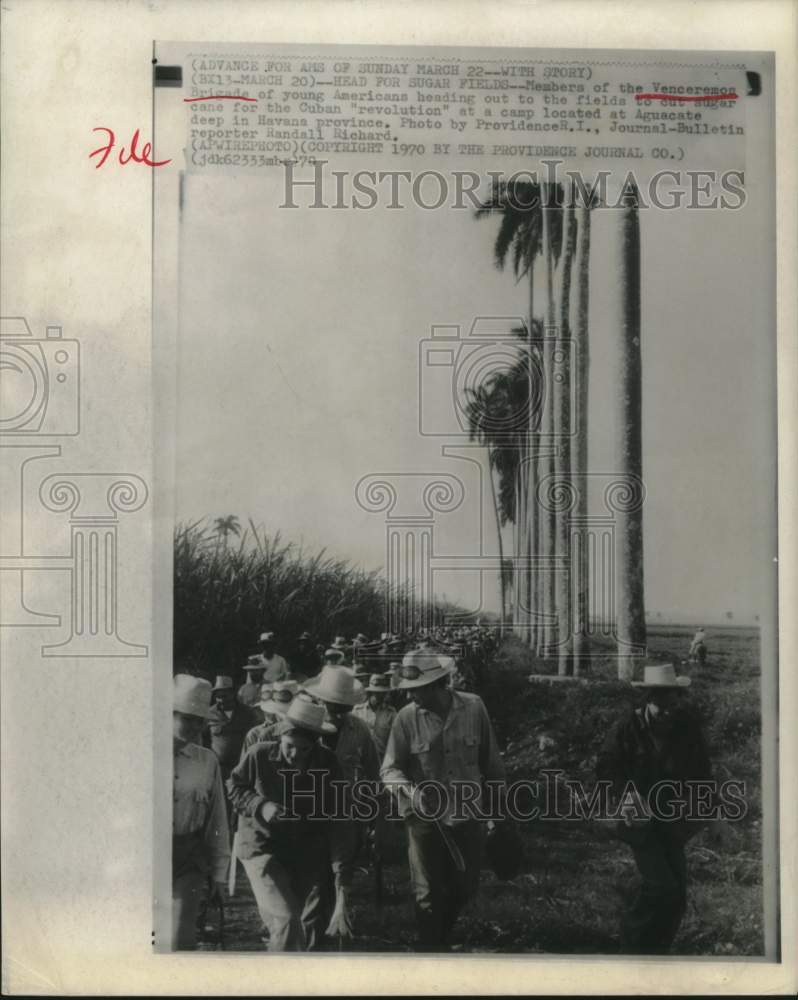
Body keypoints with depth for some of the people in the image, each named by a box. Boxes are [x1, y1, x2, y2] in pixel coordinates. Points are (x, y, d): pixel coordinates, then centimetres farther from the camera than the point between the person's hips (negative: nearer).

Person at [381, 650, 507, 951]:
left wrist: (499, 798, 11)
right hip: (425, 818, -2)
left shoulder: (474, 708, -9)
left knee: (465, 886, 15)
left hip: (468, 815, 2)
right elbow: (390, 769, -9)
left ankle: (440, 935, 43)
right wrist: (410, 790, -29)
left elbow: (490, 759, 3)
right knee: (428, 893, 6)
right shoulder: (406, 718, -13)